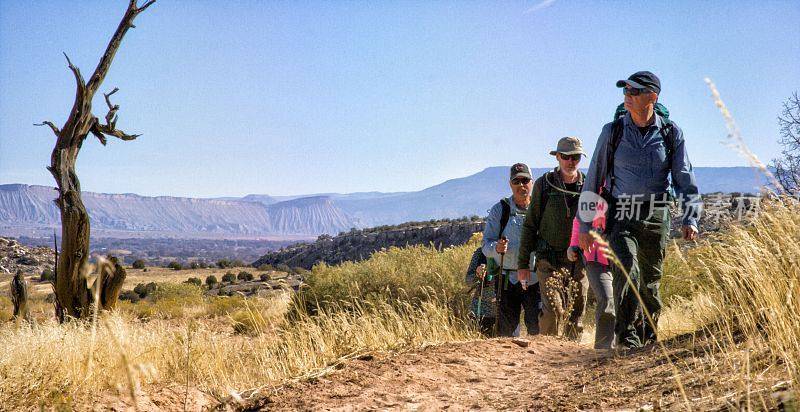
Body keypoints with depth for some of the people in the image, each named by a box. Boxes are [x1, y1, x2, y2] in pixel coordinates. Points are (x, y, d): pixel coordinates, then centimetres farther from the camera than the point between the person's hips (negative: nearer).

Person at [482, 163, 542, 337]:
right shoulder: (499, 210, 4)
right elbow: (486, 245, 1)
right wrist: (496, 248, -22)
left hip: (536, 279, 0)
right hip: (507, 279, 0)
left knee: (538, 329, -5)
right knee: (506, 330, 2)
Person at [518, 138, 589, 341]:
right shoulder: (543, 185, 1)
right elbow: (530, 225, 4)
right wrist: (523, 262, 2)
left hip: (579, 261, 3)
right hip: (549, 261, -2)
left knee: (576, 314, 7)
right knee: (553, 309, -16)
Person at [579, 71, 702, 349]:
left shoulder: (671, 134, 1)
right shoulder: (613, 132, 0)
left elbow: (685, 179, 4)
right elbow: (593, 180, 4)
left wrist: (690, 219, -9)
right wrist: (584, 224, 4)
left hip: (656, 216, 1)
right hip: (621, 215, -1)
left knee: (650, 281, 8)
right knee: (627, 267, -24)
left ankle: (648, 339, 26)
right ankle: (626, 334, -16)